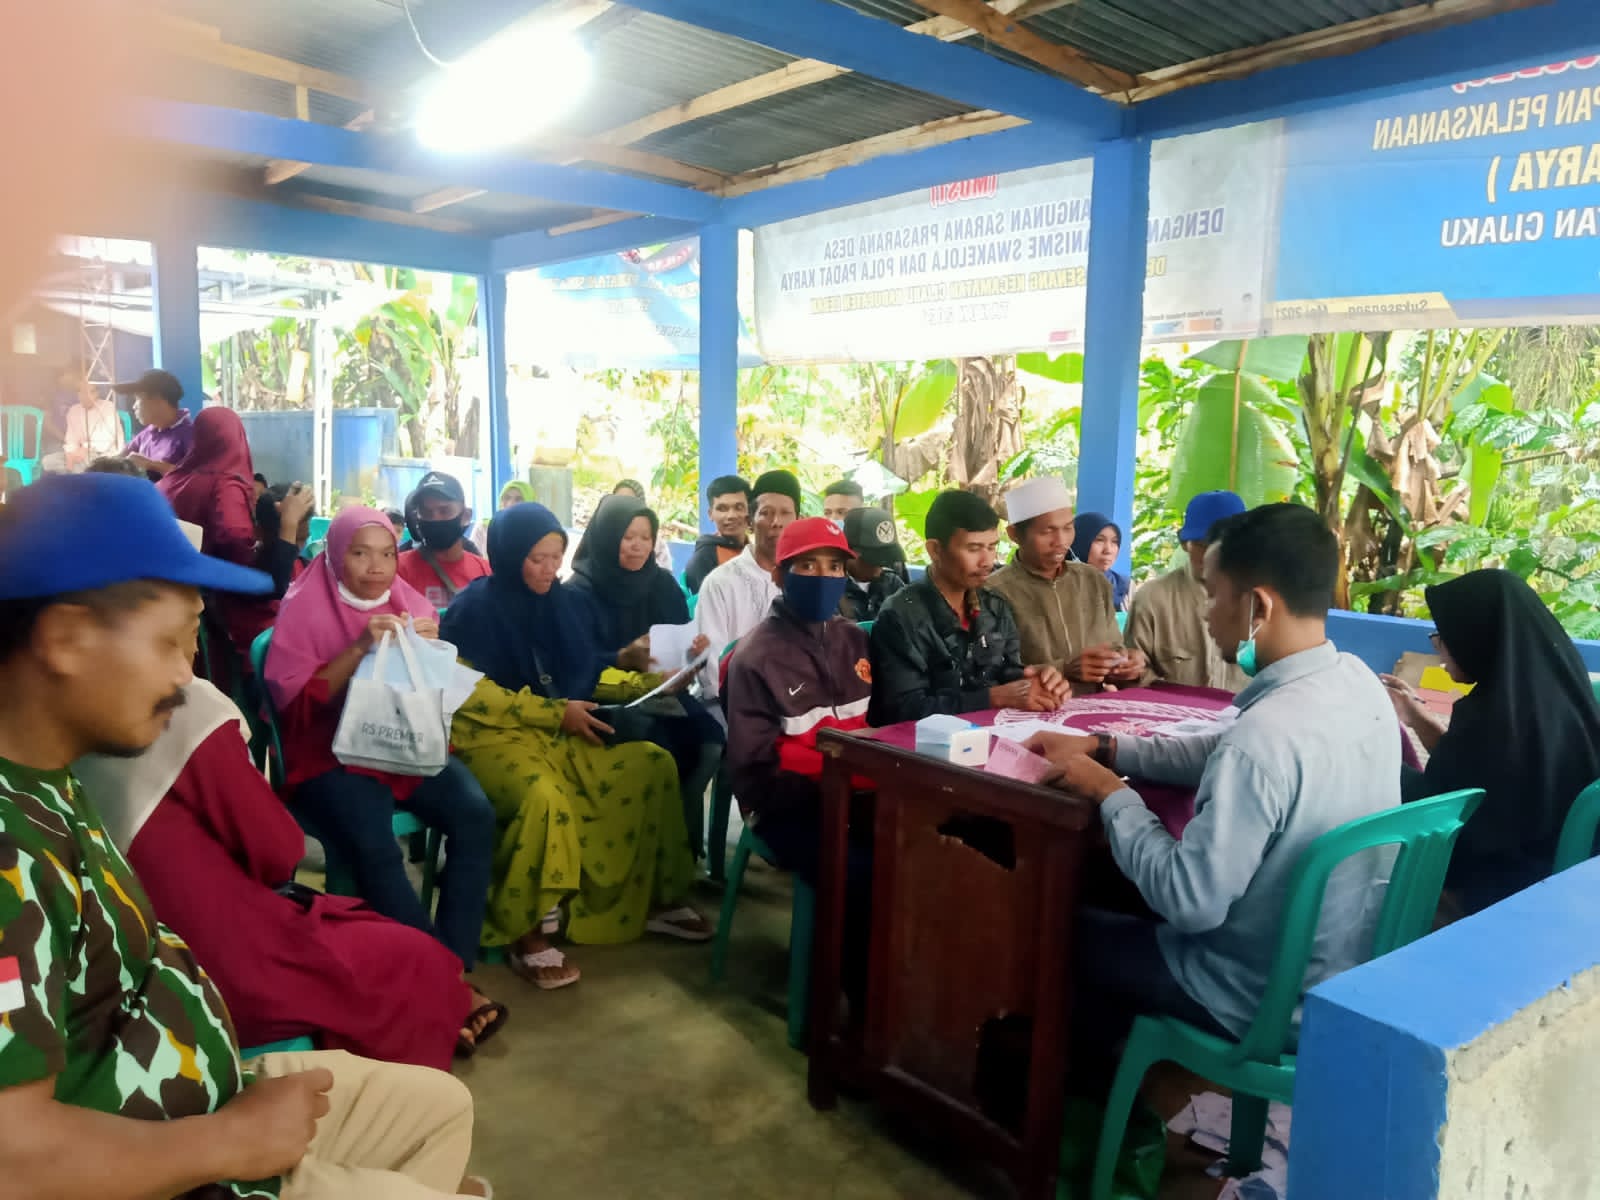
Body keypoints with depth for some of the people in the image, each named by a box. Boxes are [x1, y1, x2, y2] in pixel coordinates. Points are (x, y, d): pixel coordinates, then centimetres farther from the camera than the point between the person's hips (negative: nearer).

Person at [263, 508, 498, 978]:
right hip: (333, 754, -4)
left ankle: (455, 966, -17)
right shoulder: (304, 608, -2)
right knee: (376, 847, -32)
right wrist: (360, 648, -20)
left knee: (475, 814, -24)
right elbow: (292, 699, -10)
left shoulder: (410, 603, 9)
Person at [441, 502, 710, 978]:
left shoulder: (570, 603, 10)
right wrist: (557, 712, -17)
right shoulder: (476, 607, -7)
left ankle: (658, 900, 2)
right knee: (543, 794, -37)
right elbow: (472, 694, -14)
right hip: (496, 738, -6)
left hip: (566, 737, 6)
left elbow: (593, 673, 15)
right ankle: (524, 935, -21)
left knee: (654, 764, -10)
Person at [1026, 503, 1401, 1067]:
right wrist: (1105, 747, 2)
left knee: (1071, 929, 12)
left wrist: (1110, 793, -17)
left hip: (1269, 998, -8)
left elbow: (1189, 903, -29)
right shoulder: (1356, 680, -5)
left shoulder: (1266, 735, -34)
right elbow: (1221, 755, 8)